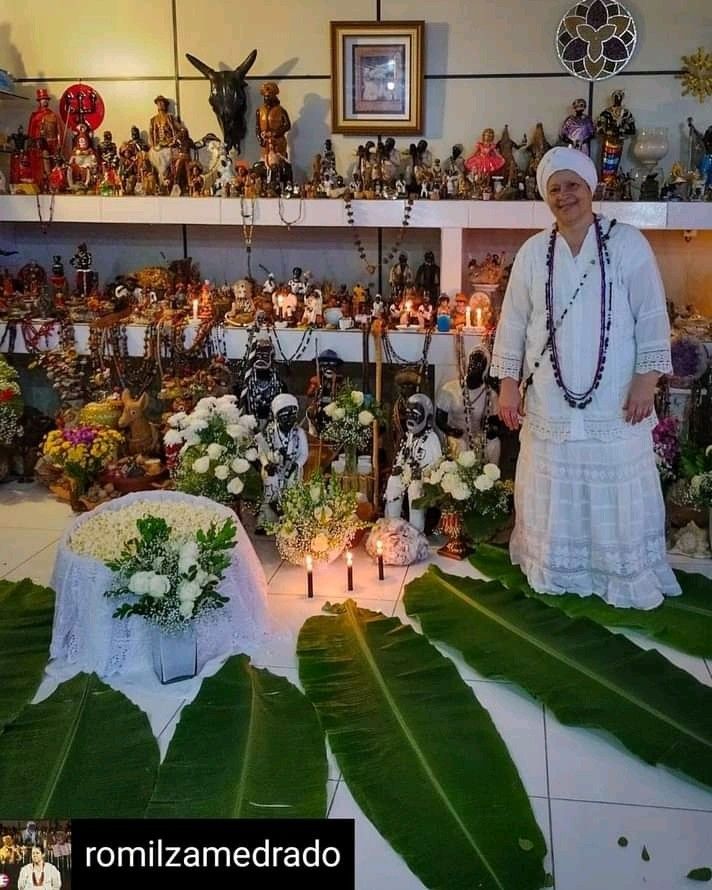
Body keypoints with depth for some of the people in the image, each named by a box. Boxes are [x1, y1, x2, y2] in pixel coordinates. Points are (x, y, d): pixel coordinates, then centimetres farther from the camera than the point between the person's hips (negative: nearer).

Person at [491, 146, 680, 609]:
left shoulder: (627, 243, -2)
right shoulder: (533, 252, 5)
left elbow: (652, 316, -3)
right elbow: (513, 321, 7)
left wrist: (647, 378, -11)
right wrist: (508, 382, 2)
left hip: (616, 402, -2)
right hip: (549, 403, 2)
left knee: (619, 497, 5)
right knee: (553, 496, 11)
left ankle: (630, 581, 21)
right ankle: (557, 576, 27)